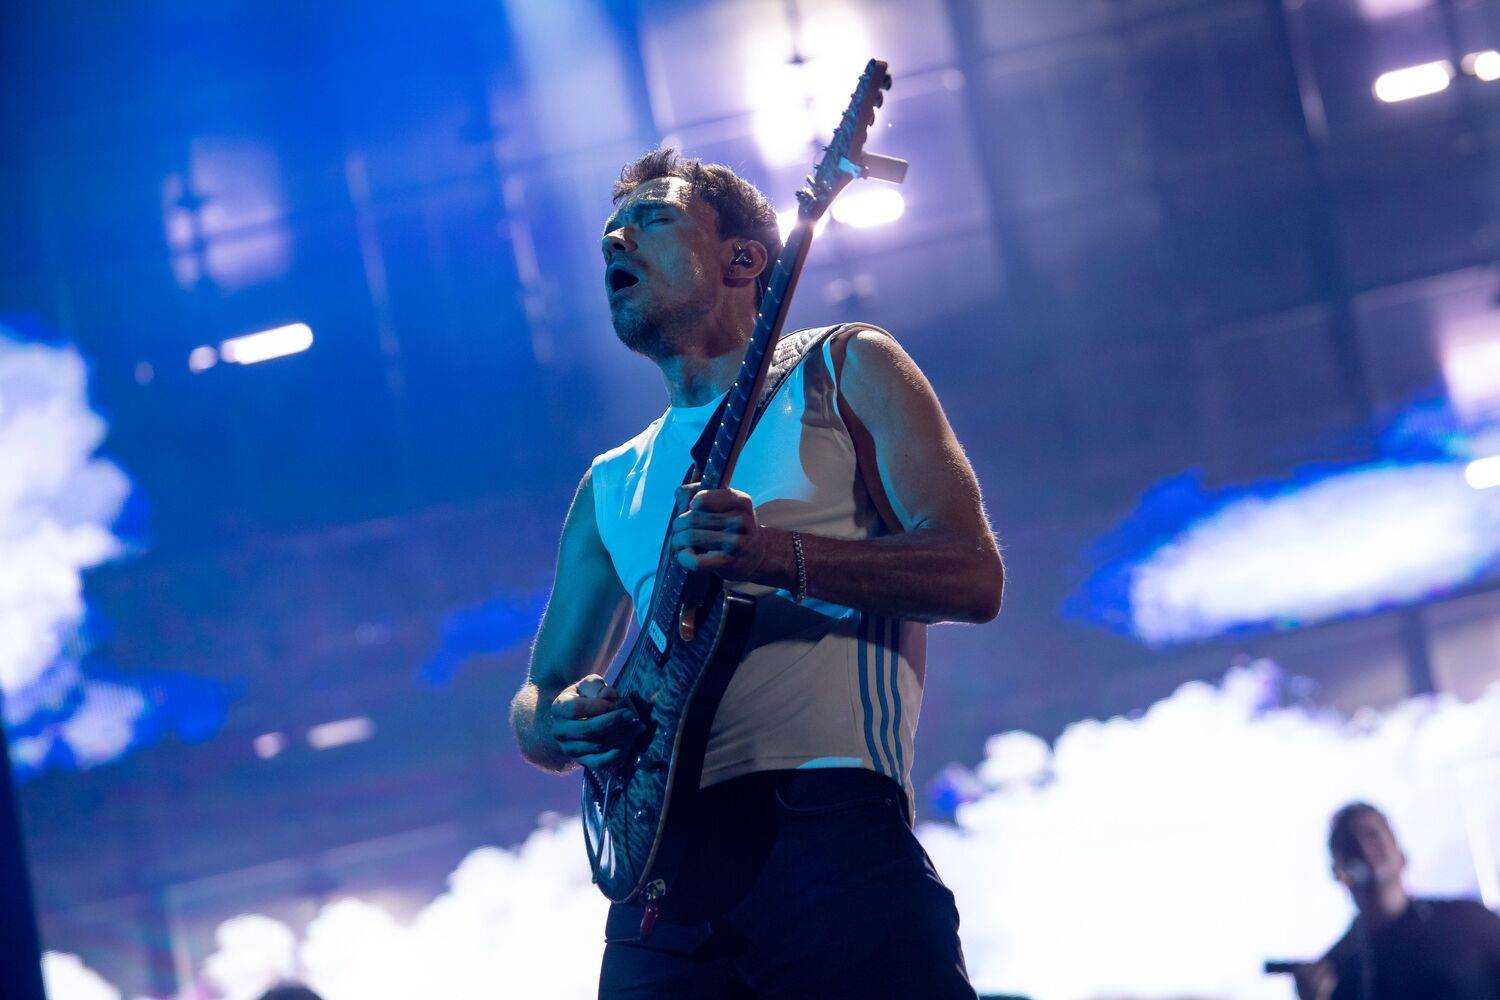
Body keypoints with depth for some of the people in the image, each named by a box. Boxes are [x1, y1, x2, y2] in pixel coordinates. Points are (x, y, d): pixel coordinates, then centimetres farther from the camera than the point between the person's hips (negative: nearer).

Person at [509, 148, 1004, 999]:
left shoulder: (840, 371, 15)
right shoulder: (611, 486, 27)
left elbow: (974, 576, 2)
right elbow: (538, 696, 28)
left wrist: (783, 559, -14)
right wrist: (556, 721, 2)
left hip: (831, 821, -4)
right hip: (663, 851, 4)